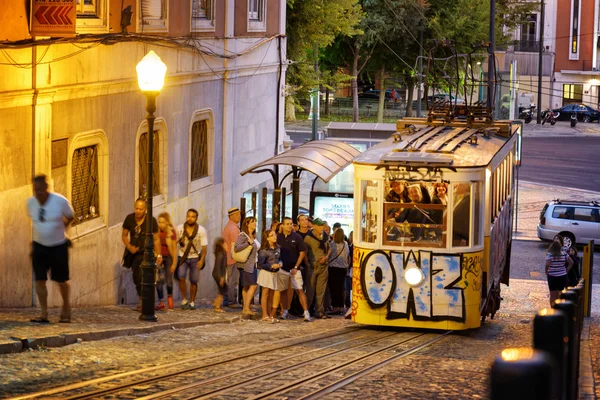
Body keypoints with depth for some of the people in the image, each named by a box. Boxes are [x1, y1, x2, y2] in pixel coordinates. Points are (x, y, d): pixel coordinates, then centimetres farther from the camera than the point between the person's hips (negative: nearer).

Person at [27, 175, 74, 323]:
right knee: (39, 280, -6)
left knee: (61, 281, 5)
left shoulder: (61, 201, -17)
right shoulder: (30, 202, -7)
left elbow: (70, 217, 1)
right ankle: (44, 314, -3)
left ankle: (66, 308, 30)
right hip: (39, 246, 2)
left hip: (59, 246, -2)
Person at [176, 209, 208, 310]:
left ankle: (192, 302, 19)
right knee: (181, 278, -17)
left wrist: (202, 260, -14)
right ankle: (184, 299, -2)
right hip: (183, 257, 0)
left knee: (194, 281, 2)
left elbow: (204, 246, -5)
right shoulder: (180, 228, -5)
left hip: (195, 258, 0)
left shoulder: (201, 230, -8)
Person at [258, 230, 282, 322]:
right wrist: (271, 266, -20)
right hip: (266, 273, -6)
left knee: (271, 295, 10)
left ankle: (270, 315, 16)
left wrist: (280, 263, -1)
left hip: (274, 273, 6)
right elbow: (260, 264, -13)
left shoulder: (277, 248, 6)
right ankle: (265, 315, 4)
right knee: (265, 294, 0)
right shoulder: (264, 250, -13)